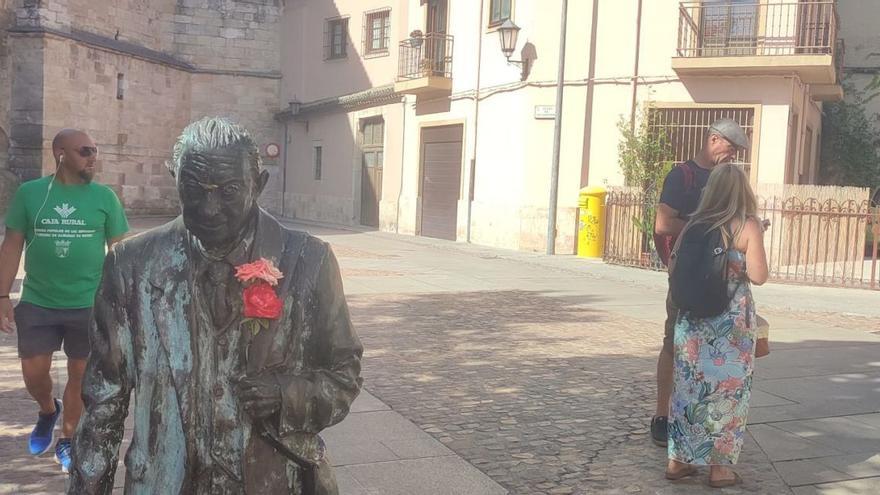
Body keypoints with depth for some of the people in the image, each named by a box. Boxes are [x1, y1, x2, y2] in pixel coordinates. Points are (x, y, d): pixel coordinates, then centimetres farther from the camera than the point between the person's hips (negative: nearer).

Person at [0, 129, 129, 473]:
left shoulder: (104, 197, -2)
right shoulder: (29, 193, -1)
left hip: (89, 304, 0)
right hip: (37, 303, 1)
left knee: (80, 374, 8)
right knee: (34, 374, 6)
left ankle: (67, 441, 27)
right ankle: (48, 410, 40)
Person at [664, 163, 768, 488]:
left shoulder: (695, 224, 3)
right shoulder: (748, 225, -8)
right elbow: (758, 276, -13)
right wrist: (740, 265, 6)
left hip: (692, 318, 4)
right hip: (732, 321, -4)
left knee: (688, 387, 13)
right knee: (727, 390, 8)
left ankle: (678, 460, 20)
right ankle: (720, 467, 15)